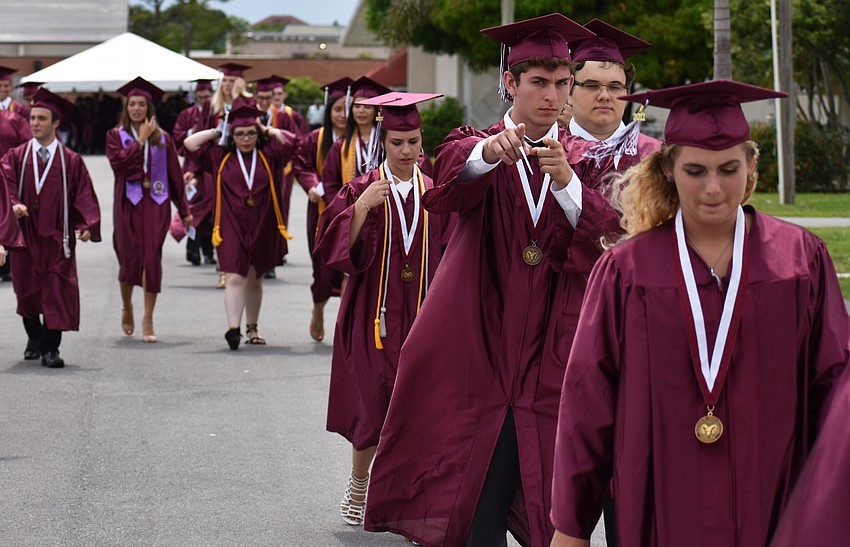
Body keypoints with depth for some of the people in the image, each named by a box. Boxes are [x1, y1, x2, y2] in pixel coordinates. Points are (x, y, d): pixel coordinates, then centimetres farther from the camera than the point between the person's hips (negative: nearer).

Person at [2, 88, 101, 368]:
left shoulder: (71, 161, 1)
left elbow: (84, 195, -3)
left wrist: (87, 226, -17)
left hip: (57, 236, -2)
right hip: (26, 234, 2)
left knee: (57, 292, -7)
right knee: (27, 290, 12)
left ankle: (50, 348, -3)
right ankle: (34, 339, 34)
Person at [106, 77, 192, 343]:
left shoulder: (162, 138, 9)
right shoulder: (116, 135, 6)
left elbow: (175, 175, 10)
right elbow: (118, 162, -13)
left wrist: (184, 209, 9)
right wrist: (140, 140, -9)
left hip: (156, 202, 0)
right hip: (128, 202, 0)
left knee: (152, 257, -7)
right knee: (130, 258, 1)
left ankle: (148, 318, -3)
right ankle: (127, 307, 28)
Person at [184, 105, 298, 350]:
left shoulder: (268, 156, 6)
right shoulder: (220, 157, 6)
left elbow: (290, 140, -7)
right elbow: (190, 143, 2)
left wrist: (266, 130, 4)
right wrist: (218, 132, 7)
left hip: (261, 228, 2)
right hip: (231, 227, -2)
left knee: (254, 279, 13)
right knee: (235, 277, -14)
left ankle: (252, 329, 25)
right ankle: (233, 328, -23)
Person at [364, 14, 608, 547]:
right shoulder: (477, 146, 4)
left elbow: (608, 239, -10)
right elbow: (456, 170, -22)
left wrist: (565, 180, -29)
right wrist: (489, 151, -46)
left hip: (546, 361, 1)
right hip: (476, 357, -1)